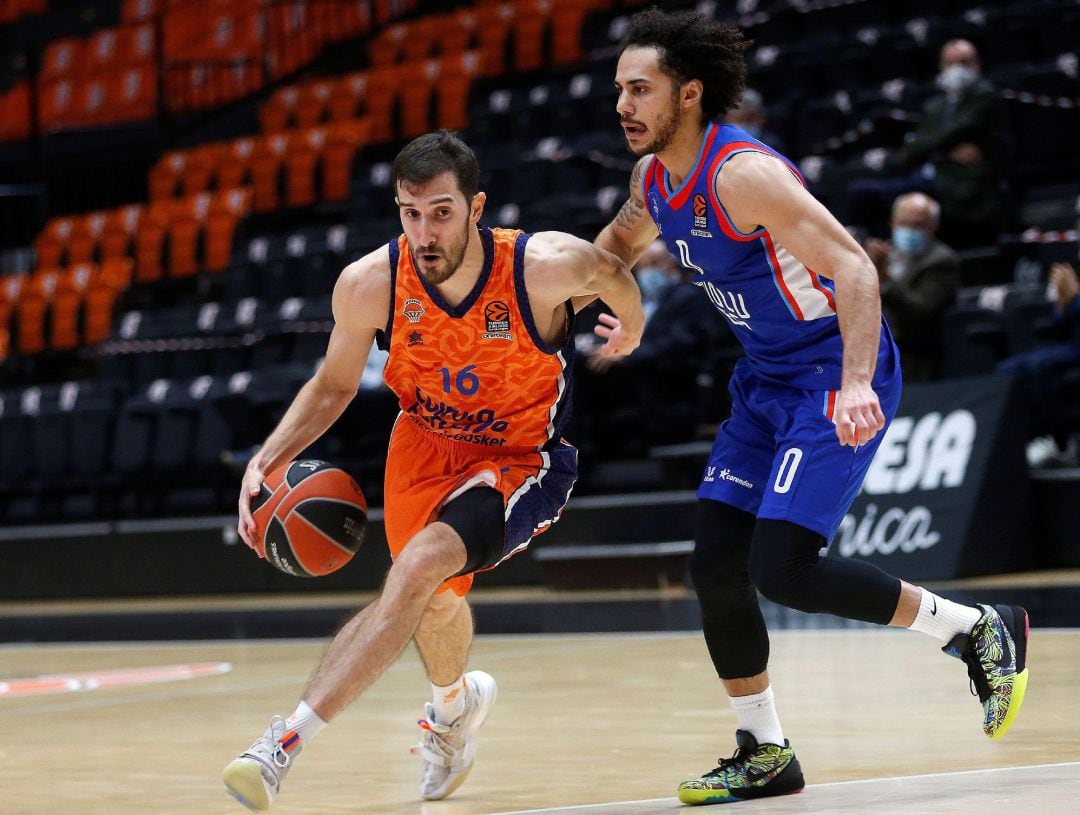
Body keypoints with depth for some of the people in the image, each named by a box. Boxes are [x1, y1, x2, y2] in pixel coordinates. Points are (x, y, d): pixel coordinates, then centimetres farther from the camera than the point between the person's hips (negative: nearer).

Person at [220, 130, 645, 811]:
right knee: (432, 598, 20)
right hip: (425, 444, 4)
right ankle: (457, 703, 57)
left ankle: (288, 739, -33)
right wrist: (267, 461, -16)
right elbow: (334, 385, 0)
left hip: (522, 461, -4)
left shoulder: (547, 266, -28)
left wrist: (631, 332, 20)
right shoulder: (369, 284, -20)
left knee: (420, 565, -28)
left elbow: (611, 273, -2)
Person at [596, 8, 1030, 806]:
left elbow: (853, 268, -32)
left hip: (837, 374, -9)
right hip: (766, 377, 9)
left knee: (782, 569, -18)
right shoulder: (654, 181, 2)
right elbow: (619, 243, 27)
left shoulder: (742, 173, -25)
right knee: (715, 563, 3)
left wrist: (855, 381, -44)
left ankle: (980, 629, -2)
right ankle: (765, 754, 17)